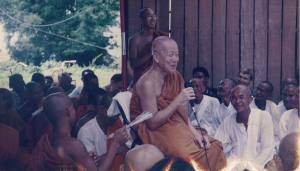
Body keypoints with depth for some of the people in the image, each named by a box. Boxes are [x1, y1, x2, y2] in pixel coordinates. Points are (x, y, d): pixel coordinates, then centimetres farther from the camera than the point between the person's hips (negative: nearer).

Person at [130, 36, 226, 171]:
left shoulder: (173, 76, 7)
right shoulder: (148, 83, -18)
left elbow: (180, 111, 11)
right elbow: (153, 123, -19)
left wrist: (195, 133, -4)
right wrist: (178, 101, -22)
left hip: (176, 126, 8)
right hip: (155, 133, -8)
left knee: (214, 147, -9)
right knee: (192, 154, -29)